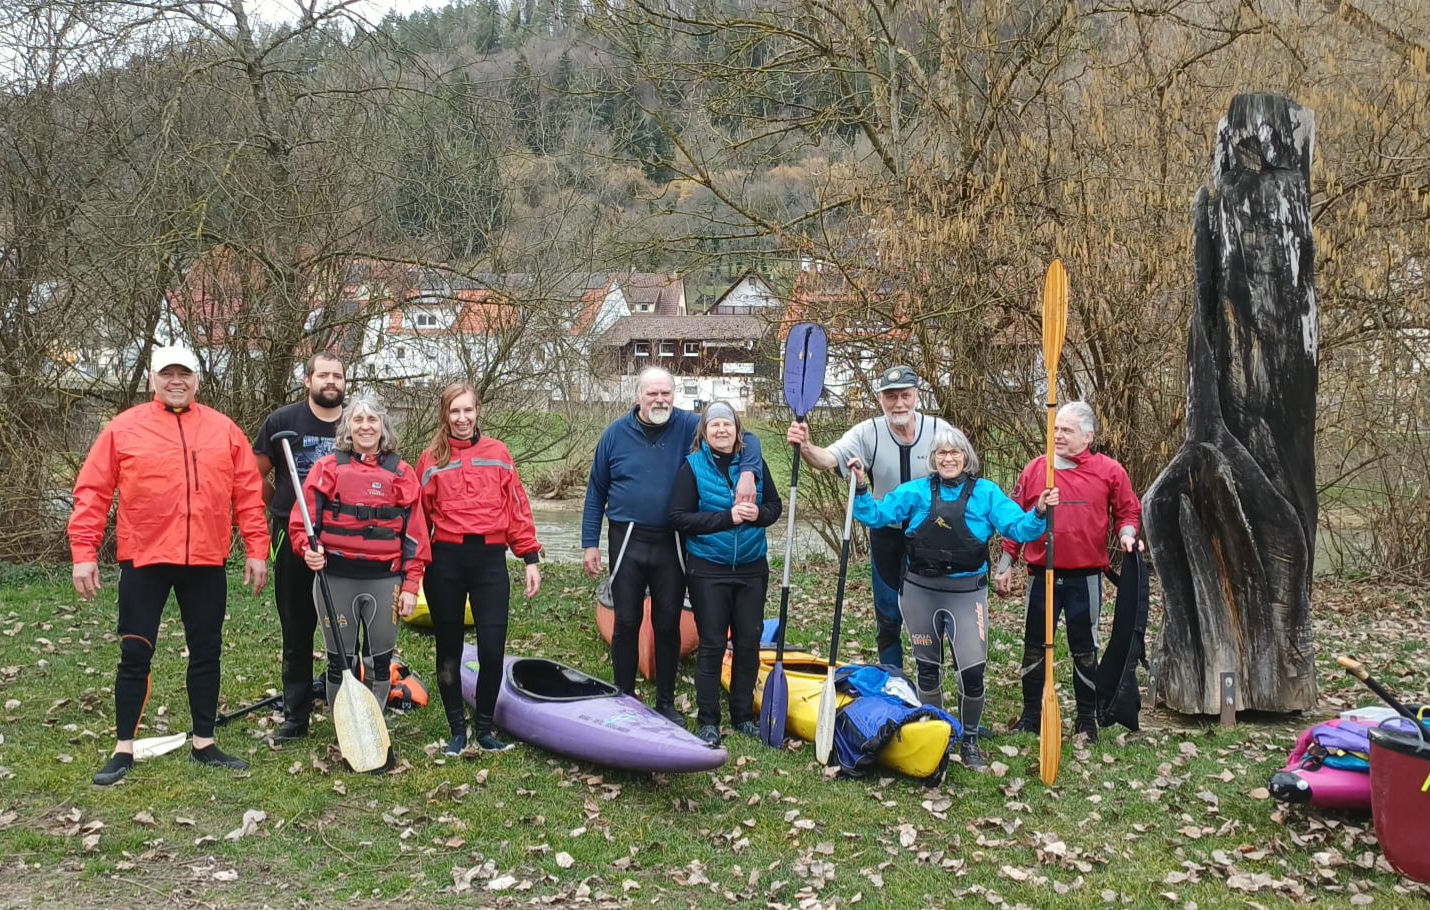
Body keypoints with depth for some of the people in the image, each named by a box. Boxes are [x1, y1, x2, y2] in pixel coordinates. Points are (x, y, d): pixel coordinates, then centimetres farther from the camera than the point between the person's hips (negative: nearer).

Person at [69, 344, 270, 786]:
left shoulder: (224, 430, 5)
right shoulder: (122, 429, 0)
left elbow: (248, 494, 5)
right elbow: (92, 493, -1)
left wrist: (256, 550, 1)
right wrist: (83, 552, -6)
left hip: (206, 562, 2)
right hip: (143, 561, -2)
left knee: (206, 654, 10)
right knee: (135, 656, 4)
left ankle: (204, 744, 22)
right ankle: (123, 750, 17)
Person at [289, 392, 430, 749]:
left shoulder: (401, 473, 4)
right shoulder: (327, 467, 2)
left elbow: (414, 533, 3)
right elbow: (303, 520, 0)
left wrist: (410, 585, 0)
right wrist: (308, 548, -20)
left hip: (384, 580, 1)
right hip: (335, 579, 0)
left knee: (380, 662, 8)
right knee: (339, 661, 8)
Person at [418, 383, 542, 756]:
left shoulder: (497, 453, 7)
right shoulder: (431, 459, 5)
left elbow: (517, 507, 5)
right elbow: (418, 515, 5)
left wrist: (530, 558, 1)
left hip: (490, 559, 0)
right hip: (446, 561, 0)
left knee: (492, 649, -4)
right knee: (449, 649, 9)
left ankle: (484, 726, 16)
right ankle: (457, 729, 24)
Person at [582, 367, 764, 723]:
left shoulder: (690, 426, -4)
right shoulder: (616, 433, -2)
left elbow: (745, 439, -4)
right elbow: (596, 491, 4)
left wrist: (748, 472, -25)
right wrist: (590, 543, 0)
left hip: (671, 544, 0)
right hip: (628, 542, 0)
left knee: (668, 624, 10)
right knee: (626, 623, 7)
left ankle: (665, 701, 24)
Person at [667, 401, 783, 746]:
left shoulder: (754, 463, 2)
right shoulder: (693, 466, -6)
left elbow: (775, 505, 10)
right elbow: (678, 517, -12)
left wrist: (758, 514, -14)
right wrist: (726, 517, -20)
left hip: (751, 567, 3)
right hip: (708, 571, -3)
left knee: (749, 641, 8)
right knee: (712, 644, 1)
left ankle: (743, 715, 23)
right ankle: (707, 720, 12)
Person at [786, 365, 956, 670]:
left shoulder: (940, 431, -10)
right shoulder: (868, 433, -10)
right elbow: (829, 459, -24)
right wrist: (806, 447, -46)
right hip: (887, 537, 1)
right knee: (887, 616, 13)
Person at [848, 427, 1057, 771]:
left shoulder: (986, 493, -2)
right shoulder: (916, 491, 1)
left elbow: (1017, 528, -11)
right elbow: (876, 515, 0)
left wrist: (1039, 513, -28)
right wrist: (861, 489, -15)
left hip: (966, 593, -2)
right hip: (919, 591, 2)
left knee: (972, 672, -8)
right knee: (927, 668, 14)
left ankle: (969, 742, 14)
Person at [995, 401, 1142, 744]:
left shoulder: (1109, 471, -1)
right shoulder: (1035, 469, 2)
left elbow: (1128, 510, 10)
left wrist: (1127, 533, -11)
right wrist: (1005, 565, 3)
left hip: (1086, 577, -1)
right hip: (1042, 575, 2)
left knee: (1084, 649, 9)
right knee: (1035, 647, 9)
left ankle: (1087, 719, 22)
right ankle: (1031, 715, 22)